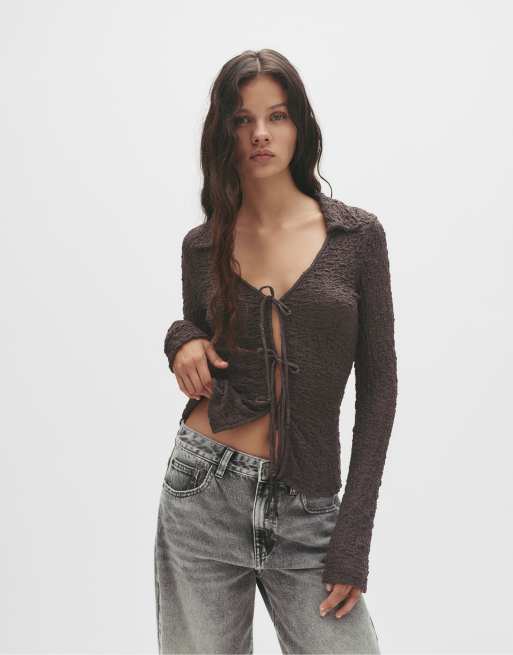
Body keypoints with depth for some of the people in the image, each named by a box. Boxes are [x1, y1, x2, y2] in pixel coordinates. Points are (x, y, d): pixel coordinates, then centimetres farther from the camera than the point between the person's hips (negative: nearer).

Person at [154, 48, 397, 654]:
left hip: (305, 511, -1)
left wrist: (353, 539, -6)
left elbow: (376, 384, -2)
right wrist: (183, 342, -7)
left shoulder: (357, 234, -2)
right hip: (204, 491, 1)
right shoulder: (203, 245, 4)